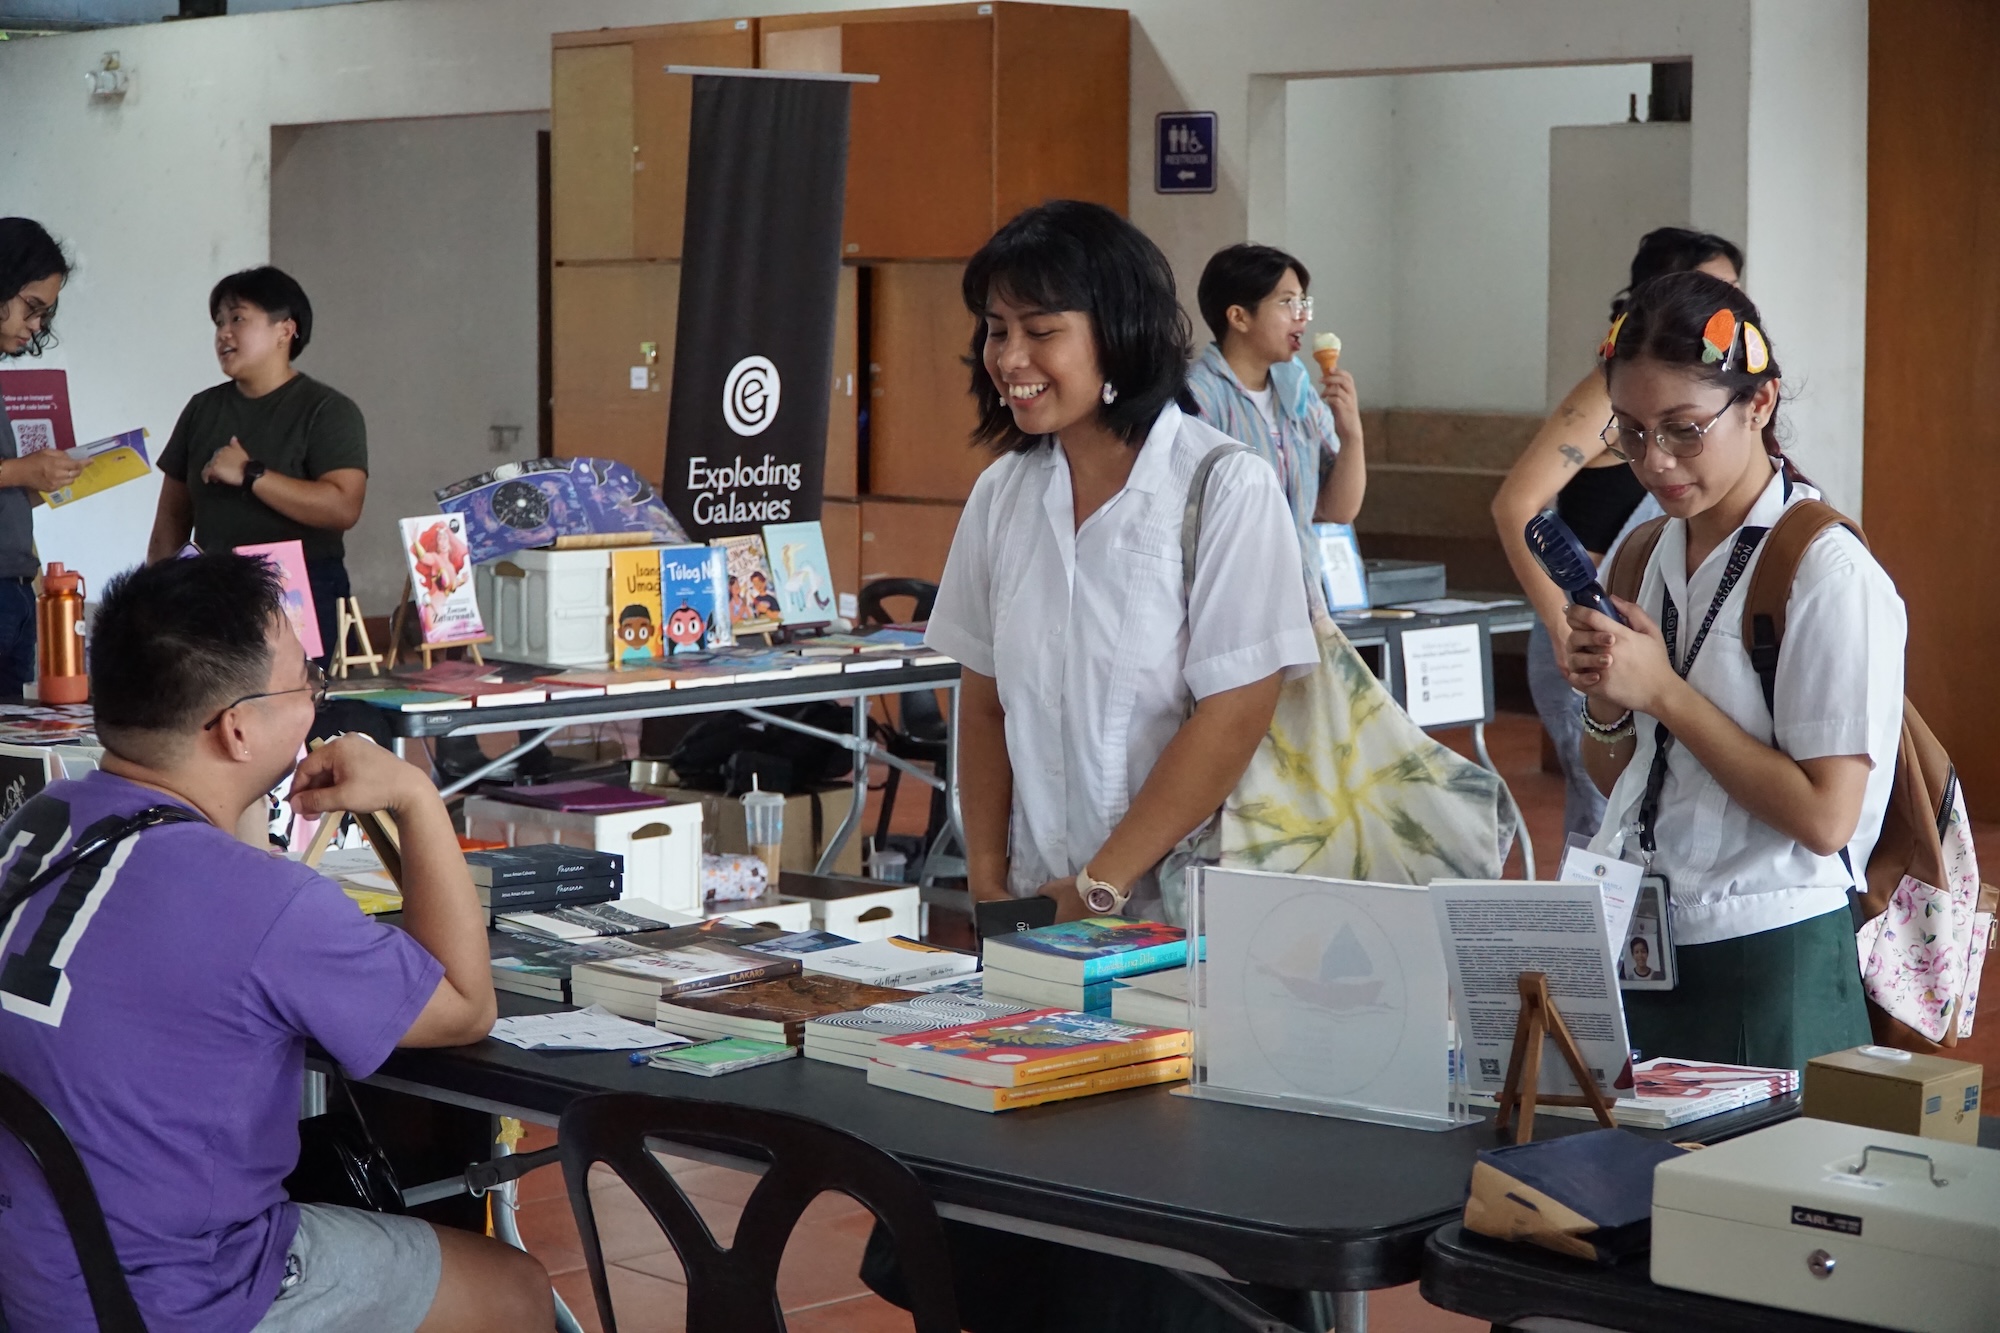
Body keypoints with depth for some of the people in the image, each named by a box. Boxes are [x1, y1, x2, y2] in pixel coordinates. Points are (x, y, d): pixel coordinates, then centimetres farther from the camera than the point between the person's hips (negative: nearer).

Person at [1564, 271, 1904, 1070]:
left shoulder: (1828, 574, -14)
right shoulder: (1647, 554, 9)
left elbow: (1824, 817, -19)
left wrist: (1664, 692, -18)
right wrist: (1605, 710, -5)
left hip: (1768, 969, -6)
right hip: (1637, 948, 6)